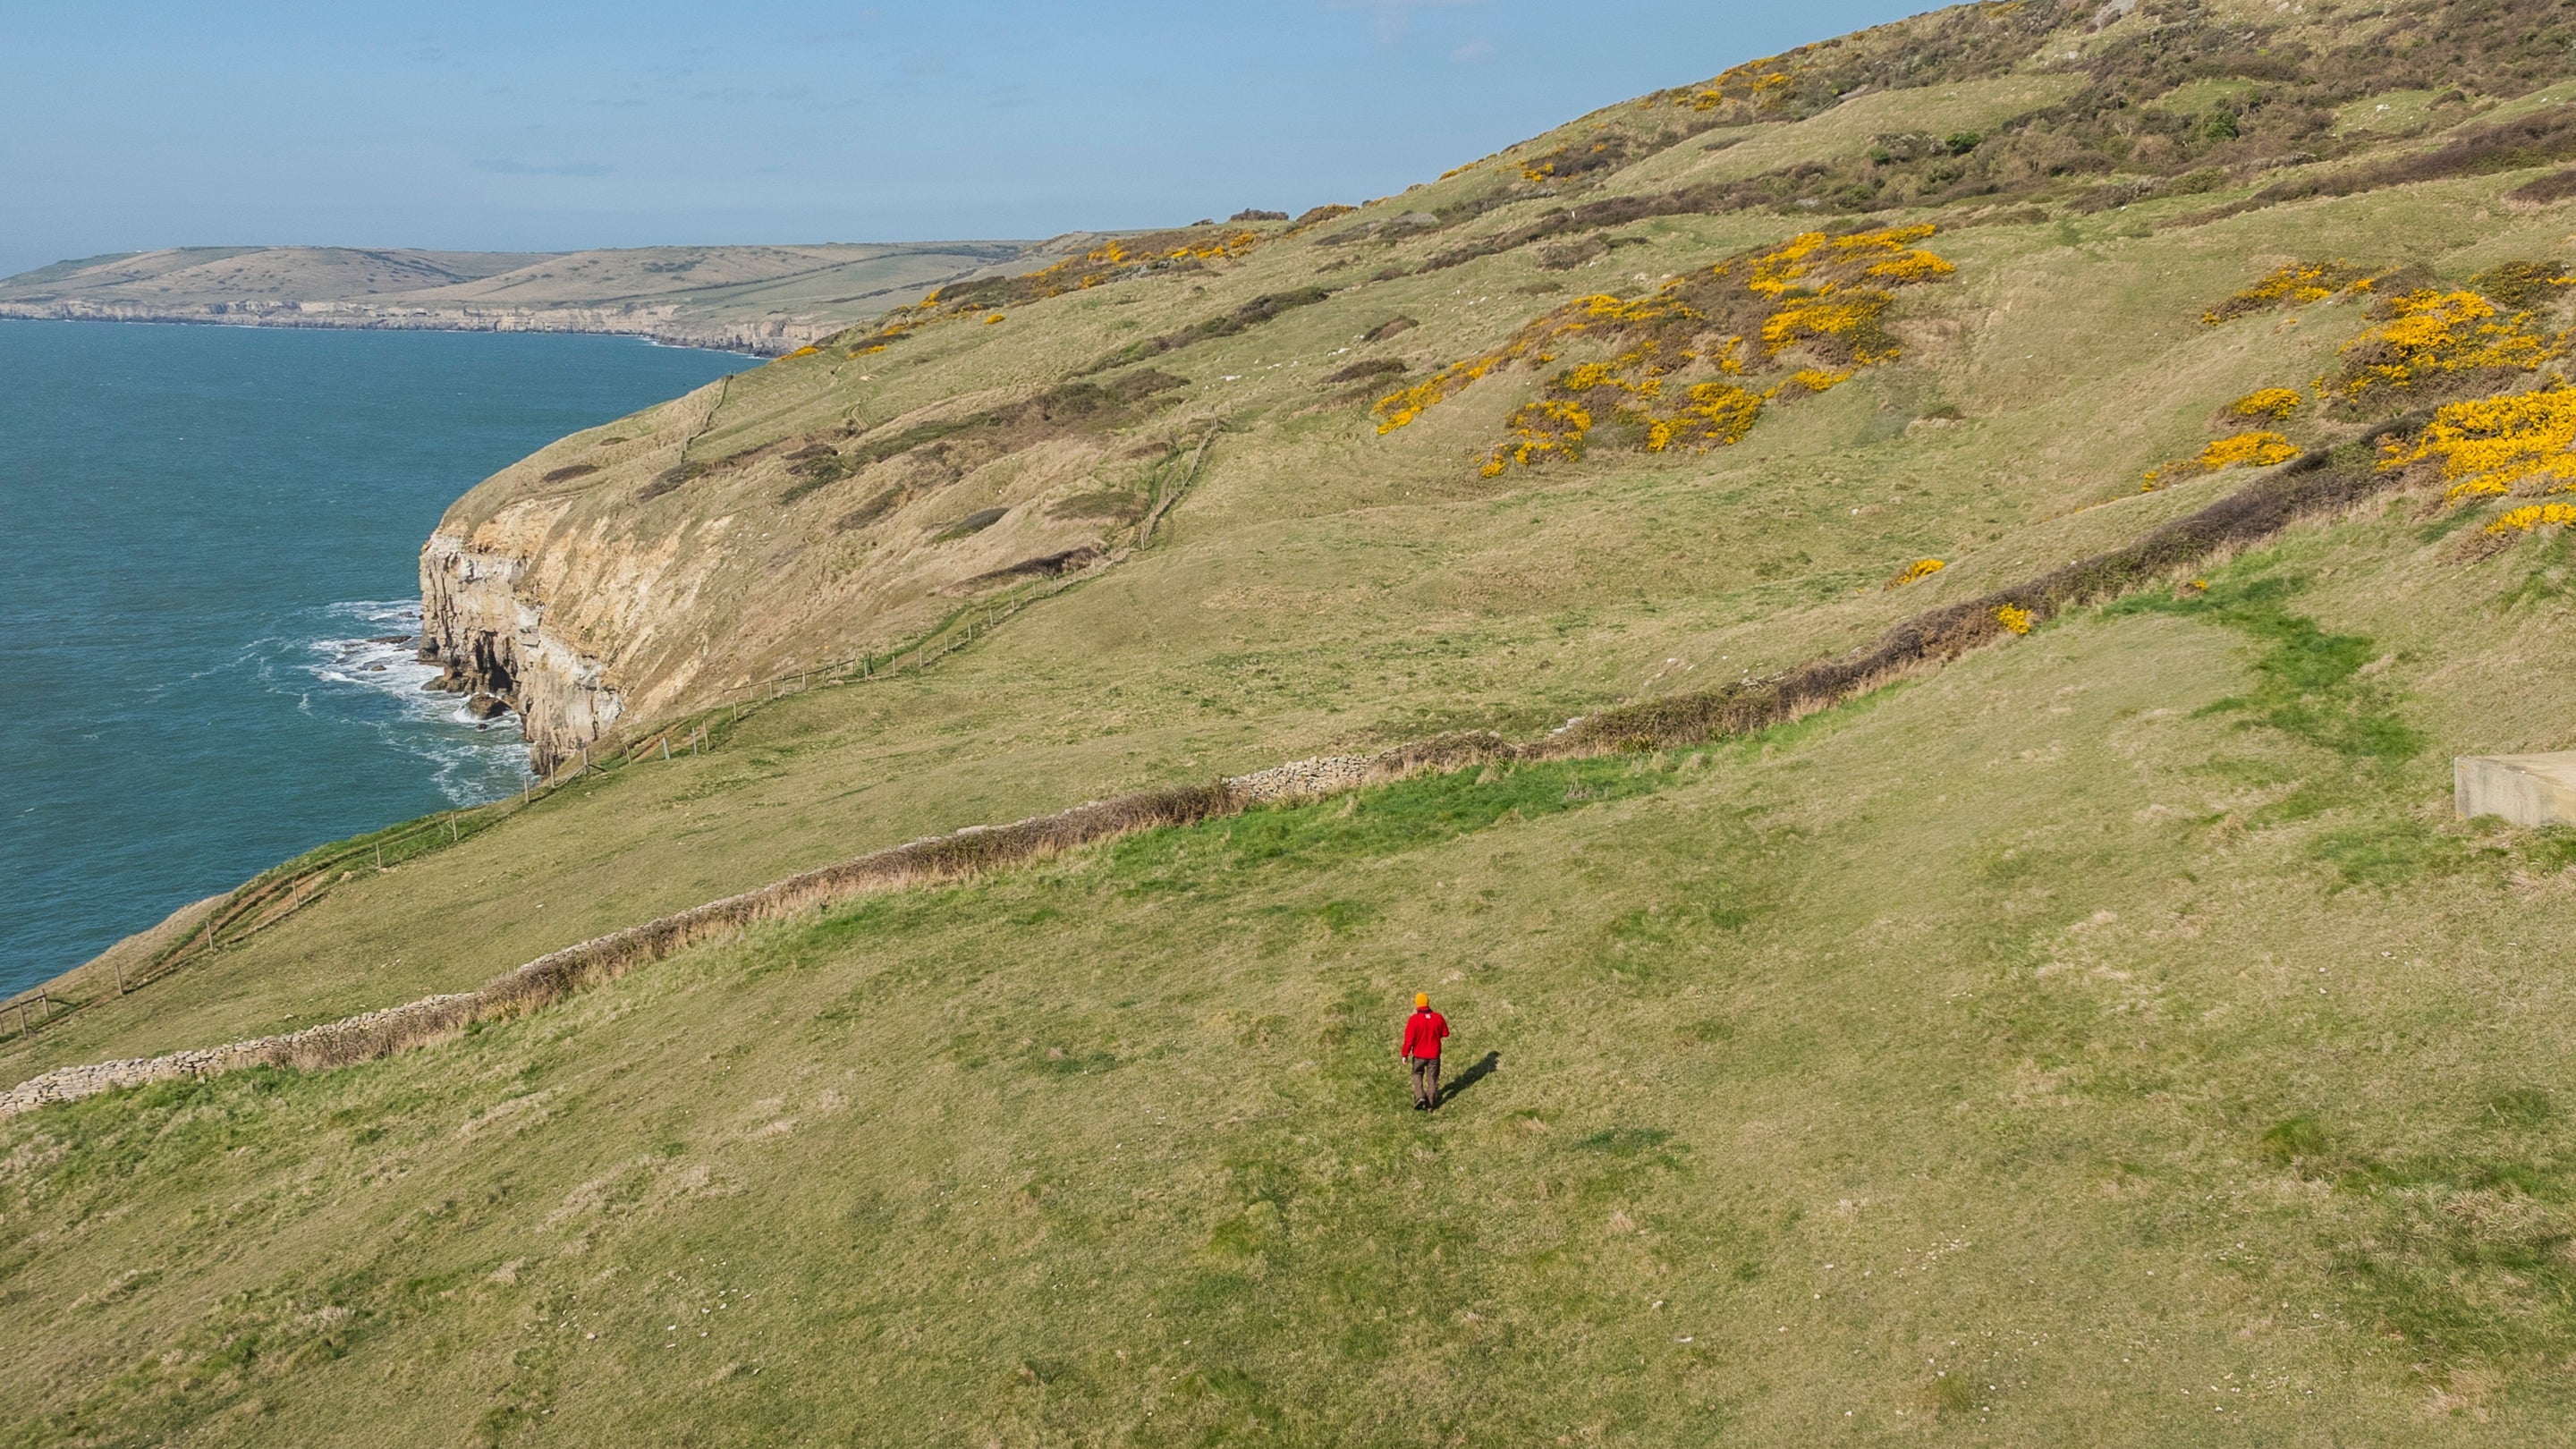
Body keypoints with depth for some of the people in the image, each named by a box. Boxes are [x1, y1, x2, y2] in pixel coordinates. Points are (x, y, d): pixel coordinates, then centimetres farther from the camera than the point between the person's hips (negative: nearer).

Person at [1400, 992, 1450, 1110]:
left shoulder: (1414, 1019, -20)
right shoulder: (1438, 1017, -12)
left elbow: (1409, 1039, -16)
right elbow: (1445, 1033, 3)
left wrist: (1405, 1055, -5)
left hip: (1419, 1055, -2)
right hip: (1434, 1055, 2)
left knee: (1417, 1074, 23)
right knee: (1432, 1079, 16)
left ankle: (1419, 1096, 4)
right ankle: (1430, 1105, 23)